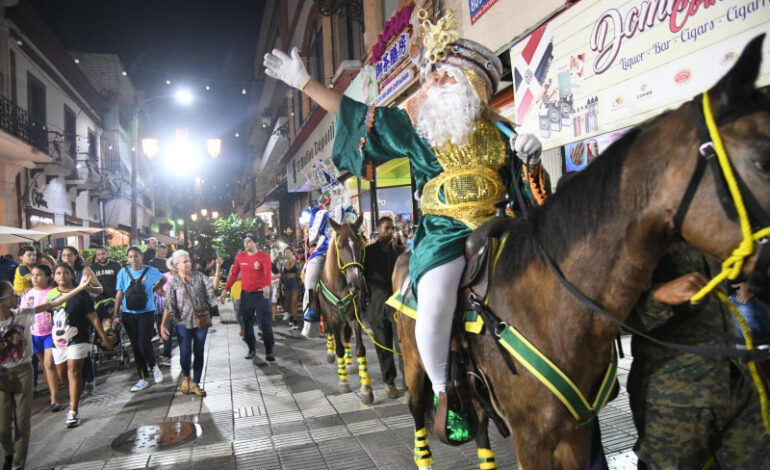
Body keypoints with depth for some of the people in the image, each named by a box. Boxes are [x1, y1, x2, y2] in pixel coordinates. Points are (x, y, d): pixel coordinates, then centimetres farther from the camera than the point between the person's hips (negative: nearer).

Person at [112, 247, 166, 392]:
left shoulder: (151, 271, -3)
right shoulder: (123, 272, 0)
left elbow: (163, 279, 17)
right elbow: (119, 294, 1)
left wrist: (153, 290, 5)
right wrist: (116, 314, -1)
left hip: (146, 312, -2)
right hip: (129, 314, 2)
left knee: (144, 344, -13)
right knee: (135, 346, 8)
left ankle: (154, 367, 18)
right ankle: (143, 379, 20)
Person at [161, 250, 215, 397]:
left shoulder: (199, 276, 4)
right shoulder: (173, 283, -2)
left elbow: (213, 286, -6)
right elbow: (168, 306, -3)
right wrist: (163, 325, -7)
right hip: (184, 323, -2)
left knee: (199, 354, 7)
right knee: (185, 354, -3)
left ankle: (196, 384, 20)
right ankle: (186, 377, 28)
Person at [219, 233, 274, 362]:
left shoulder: (264, 256, -9)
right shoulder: (240, 256, 4)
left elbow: (268, 273, -24)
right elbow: (234, 274, 11)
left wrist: (267, 286, -43)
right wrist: (225, 290, 10)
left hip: (260, 293, -4)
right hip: (245, 294, 4)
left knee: (265, 323, -5)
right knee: (247, 323, 11)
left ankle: (269, 351, 5)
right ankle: (251, 348, 26)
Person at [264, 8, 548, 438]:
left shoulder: (497, 130, 14)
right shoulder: (415, 126, 9)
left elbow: (528, 181, 17)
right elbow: (351, 112, 11)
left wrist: (531, 155, -4)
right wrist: (303, 81, 13)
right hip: (443, 235, -3)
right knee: (434, 308, -28)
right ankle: (444, 392, 0)